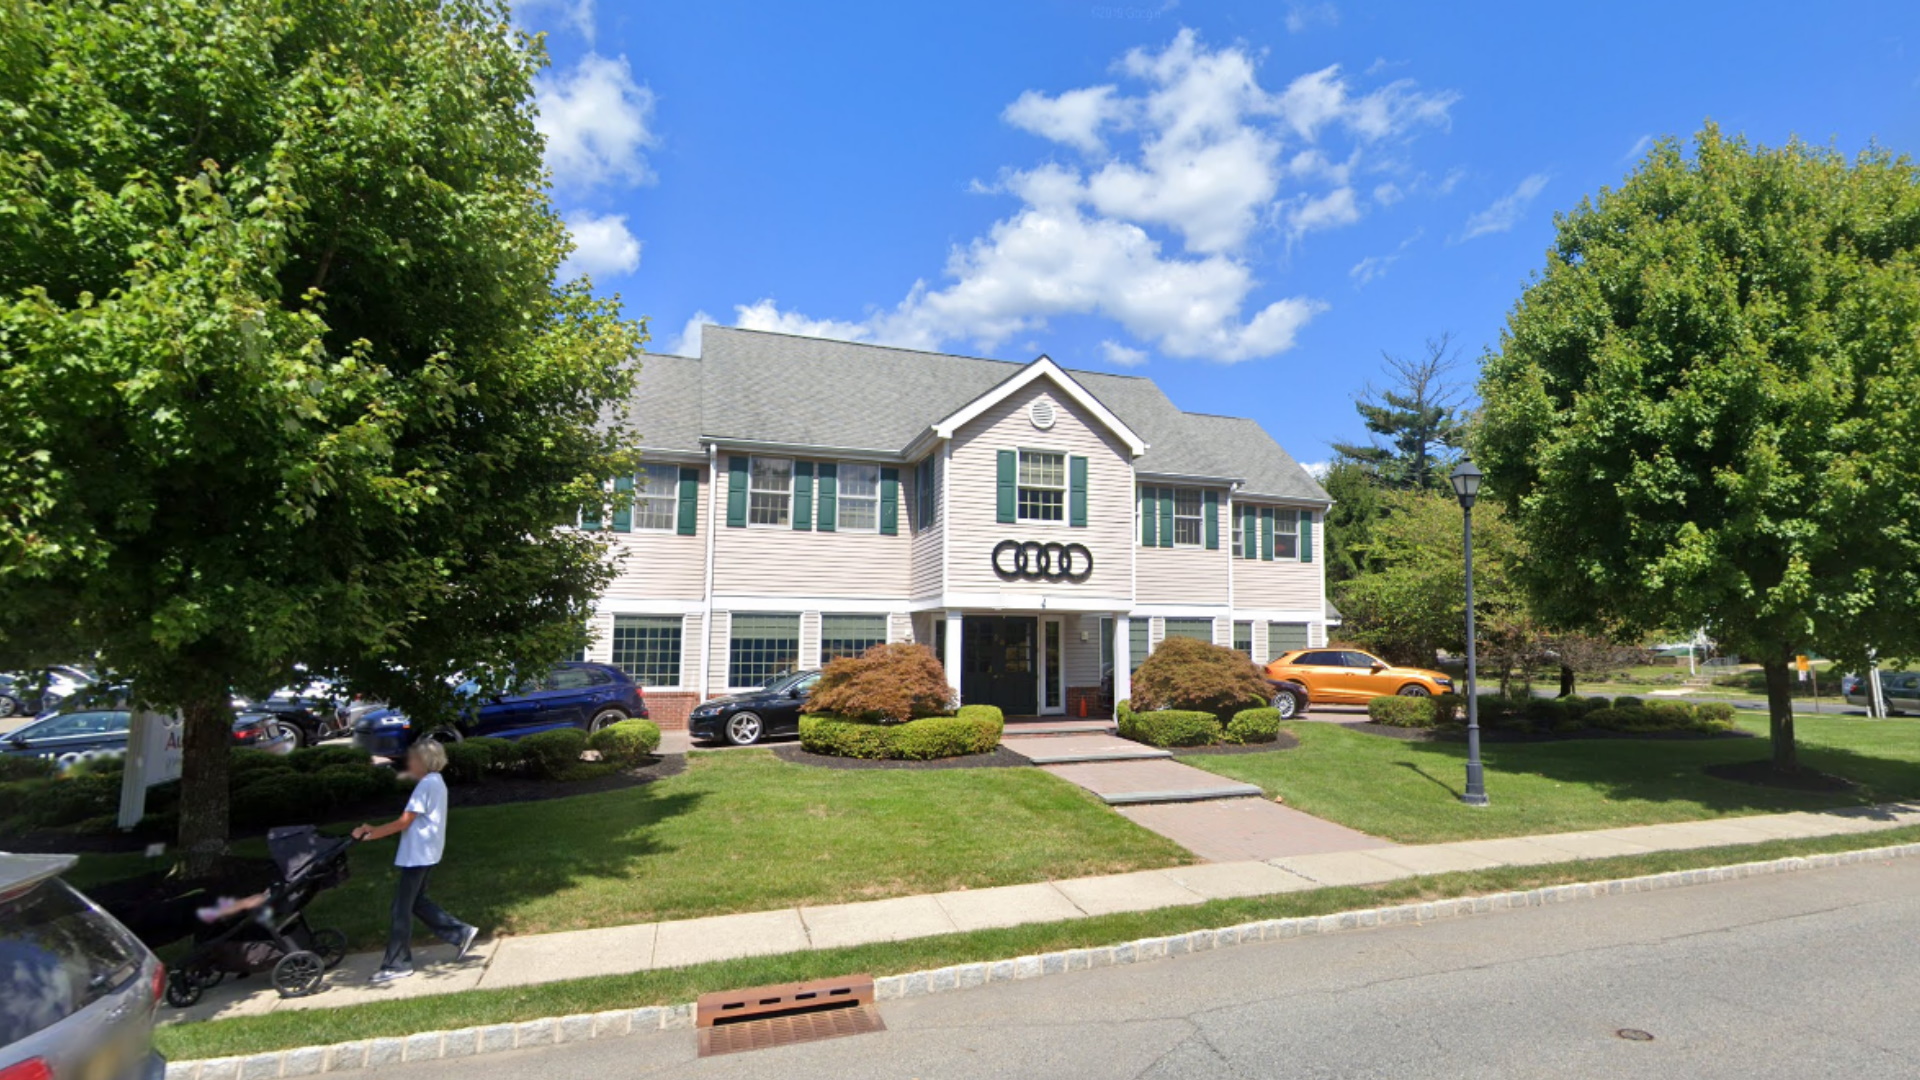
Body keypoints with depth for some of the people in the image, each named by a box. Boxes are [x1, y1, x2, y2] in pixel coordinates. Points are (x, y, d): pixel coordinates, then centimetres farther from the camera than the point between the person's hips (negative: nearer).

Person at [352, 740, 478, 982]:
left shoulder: (427, 784, -17)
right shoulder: (435, 782, 14)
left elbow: (404, 822, -18)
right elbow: (411, 822, 15)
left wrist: (370, 833, -10)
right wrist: (374, 831, 10)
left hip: (418, 854, -10)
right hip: (424, 853, 10)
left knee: (401, 908, -1)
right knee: (416, 901, 16)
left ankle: (396, 964, 7)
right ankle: (460, 933, 16)